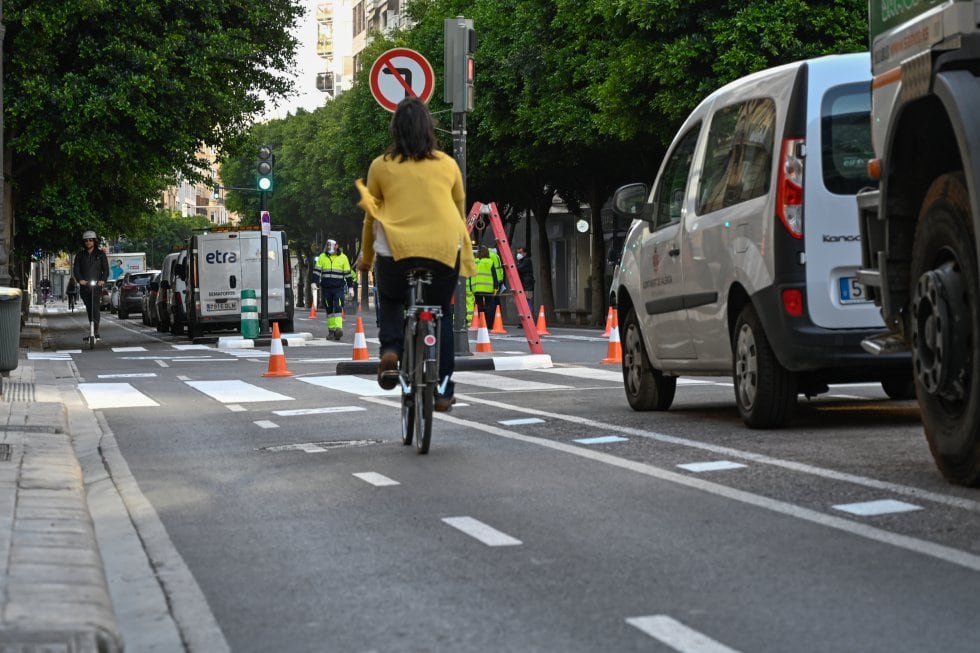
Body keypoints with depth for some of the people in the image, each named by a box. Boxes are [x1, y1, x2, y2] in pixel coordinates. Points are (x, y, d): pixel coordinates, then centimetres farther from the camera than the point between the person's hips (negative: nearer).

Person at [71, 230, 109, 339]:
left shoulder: (100, 254, 7)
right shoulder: (80, 255, 13)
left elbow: (106, 269, 4)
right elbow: (76, 269, 4)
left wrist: (103, 280, -14)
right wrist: (80, 279, -15)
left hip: (97, 285, -4)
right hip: (84, 285, 4)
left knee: (95, 307, -18)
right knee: (88, 309, 8)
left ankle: (96, 331, -24)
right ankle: (93, 331, 15)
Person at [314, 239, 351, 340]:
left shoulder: (343, 257, 5)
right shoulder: (322, 257, 9)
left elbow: (347, 272, 9)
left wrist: (347, 284, 6)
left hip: (339, 287, -2)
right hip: (326, 287, 2)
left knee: (338, 308, -14)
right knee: (329, 309, 7)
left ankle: (338, 328, -21)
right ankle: (331, 329, 13)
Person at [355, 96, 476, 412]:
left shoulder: (381, 166, 6)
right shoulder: (447, 164, 10)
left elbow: (371, 216, 12)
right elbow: (460, 212, 20)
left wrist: (366, 257, 26)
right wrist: (466, 256, 34)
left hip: (396, 249, -1)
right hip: (444, 249, 1)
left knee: (390, 301, 26)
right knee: (441, 315, 16)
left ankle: (390, 349, -2)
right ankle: (442, 390, 12)